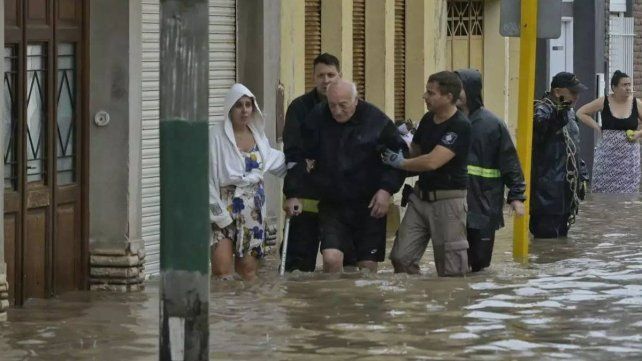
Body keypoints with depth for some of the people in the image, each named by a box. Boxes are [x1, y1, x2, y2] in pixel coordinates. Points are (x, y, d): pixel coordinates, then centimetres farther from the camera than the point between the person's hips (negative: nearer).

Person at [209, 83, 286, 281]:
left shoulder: (258, 135, 8)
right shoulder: (217, 135, -10)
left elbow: (275, 160, 26)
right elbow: (208, 177, -12)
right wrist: (217, 211, -15)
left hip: (254, 208, 5)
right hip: (226, 206, -5)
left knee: (248, 269, 8)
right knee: (222, 270, -14)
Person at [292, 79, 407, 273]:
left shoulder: (377, 121, -6)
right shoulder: (316, 120, -2)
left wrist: (387, 189, -8)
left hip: (369, 207, -1)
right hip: (332, 205, 1)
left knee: (368, 265, 2)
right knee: (331, 258, -17)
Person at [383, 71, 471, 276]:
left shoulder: (460, 127, -17)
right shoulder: (428, 120, 9)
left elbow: (432, 161, -23)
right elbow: (415, 152, 23)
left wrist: (400, 163, -10)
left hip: (447, 200, -8)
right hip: (421, 196, 8)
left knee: (451, 270, -1)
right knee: (401, 258, 2)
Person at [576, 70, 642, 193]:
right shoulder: (603, 102, 0)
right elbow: (581, 113, 8)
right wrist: (597, 127, -1)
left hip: (629, 155, 1)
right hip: (607, 154, -1)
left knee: (628, 191, -3)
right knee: (603, 190, -1)